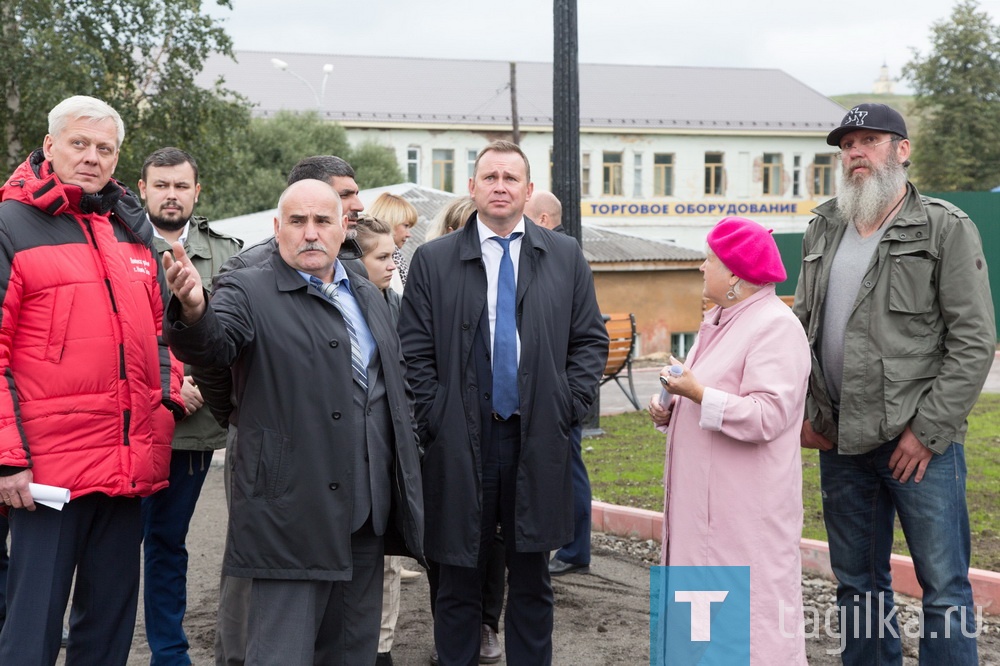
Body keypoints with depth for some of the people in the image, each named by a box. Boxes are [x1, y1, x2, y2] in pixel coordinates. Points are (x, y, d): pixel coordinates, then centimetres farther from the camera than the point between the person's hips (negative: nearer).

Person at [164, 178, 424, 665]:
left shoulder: (368, 296, 17)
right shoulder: (247, 291, -4)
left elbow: (397, 383, 24)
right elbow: (211, 346, -24)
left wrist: (406, 457, 17)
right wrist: (193, 310, -46)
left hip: (367, 513, 7)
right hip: (294, 513, -6)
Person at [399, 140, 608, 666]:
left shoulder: (565, 257, 8)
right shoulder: (433, 260, 3)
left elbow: (591, 340, 10)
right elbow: (414, 354, 1)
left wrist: (567, 406, -1)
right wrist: (436, 419, -7)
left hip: (538, 444, 2)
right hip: (460, 445, -1)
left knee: (532, 581, 11)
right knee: (459, 582, 8)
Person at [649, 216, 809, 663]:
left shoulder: (776, 327, -14)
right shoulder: (719, 321, 16)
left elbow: (766, 416, -23)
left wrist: (697, 393, -22)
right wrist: (669, 409, 7)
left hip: (746, 505, -10)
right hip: (706, 494, 10)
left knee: (749, 607, -5)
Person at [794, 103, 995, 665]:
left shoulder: (947, 229, -5)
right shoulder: (824, 230, 11)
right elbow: (803, 325, 17)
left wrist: (927, 430, -13)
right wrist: (802, 412, 7)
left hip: (921, 441, -5)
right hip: (840, 442, 5)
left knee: (945, 587, 1)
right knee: (859, 585, 15)